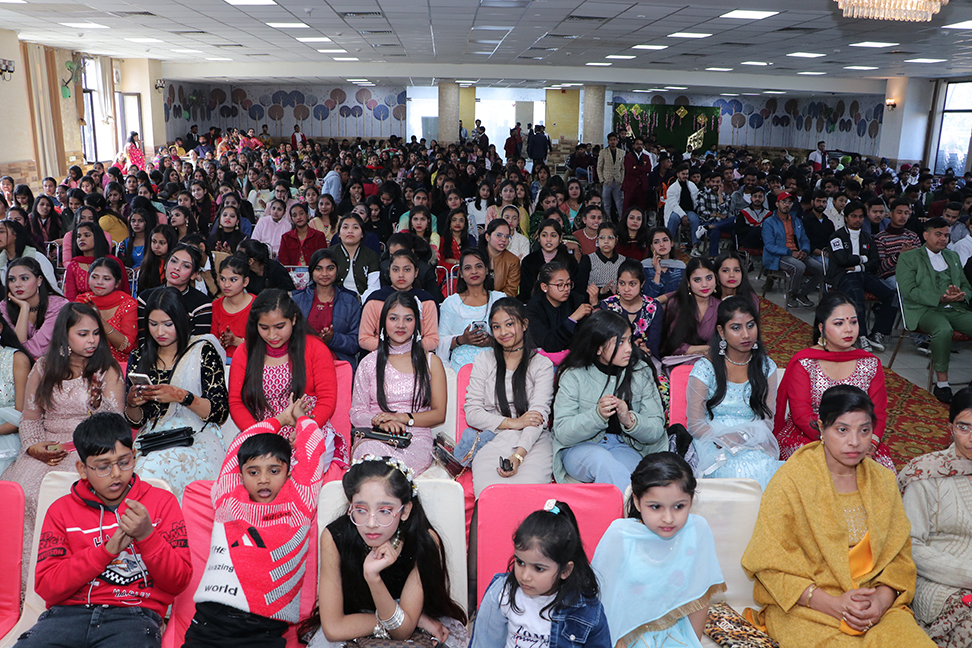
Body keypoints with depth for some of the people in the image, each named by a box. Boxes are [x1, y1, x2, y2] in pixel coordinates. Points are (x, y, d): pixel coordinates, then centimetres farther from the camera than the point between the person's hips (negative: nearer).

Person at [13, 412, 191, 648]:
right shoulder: (61, 509, 15)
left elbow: (178, 582, 4)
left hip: (134, 615, -2)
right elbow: (47, 587, 4)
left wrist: (147, 536, -11)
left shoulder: (161, 502, 11)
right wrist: (107, 549, -8)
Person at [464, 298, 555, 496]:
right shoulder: (483, 361, 15)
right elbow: (472, 413, 8)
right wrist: (512, 423, -6)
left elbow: (539, 415, -3)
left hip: (532, 442, 0)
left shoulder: (542, 364, 10)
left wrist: (518, 456, -19)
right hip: (492, 440, 1)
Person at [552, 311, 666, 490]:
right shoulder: (574, 375, -6)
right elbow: (562, 433, -12)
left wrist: (630, 420, -24)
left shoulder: (641, 371, 2)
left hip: (625, 448, 1)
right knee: (601, 459, -36)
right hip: (580, 448, -1)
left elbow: (656, 429, -1)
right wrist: (598, 415, -29)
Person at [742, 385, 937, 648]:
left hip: (877, 604, 4)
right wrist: (833, 604, -17)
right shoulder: (790, 481, -9)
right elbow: (770, 562, -9)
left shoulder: (883, 481, 9)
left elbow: (899, 555, 9)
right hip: (805, 606, -4)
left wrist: (882, 599, -11)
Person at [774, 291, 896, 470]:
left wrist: (871, 443, -17)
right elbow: (802, 415, -11)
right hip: (805, 438, -3)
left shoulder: (871, 364, 8)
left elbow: (878, 413, 5)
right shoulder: (803, 363, -4)